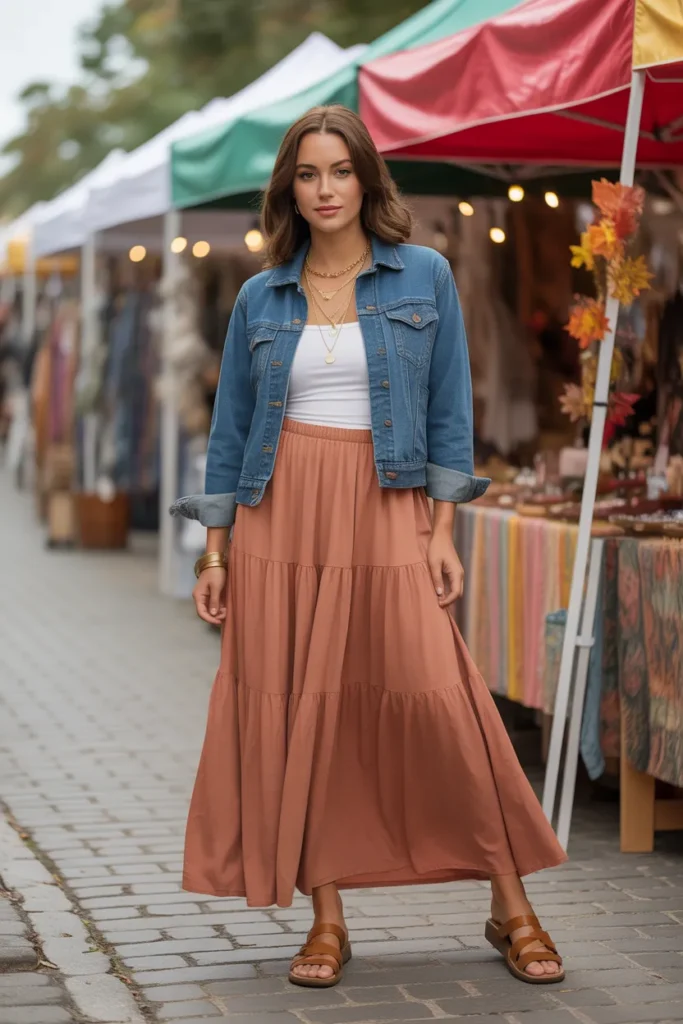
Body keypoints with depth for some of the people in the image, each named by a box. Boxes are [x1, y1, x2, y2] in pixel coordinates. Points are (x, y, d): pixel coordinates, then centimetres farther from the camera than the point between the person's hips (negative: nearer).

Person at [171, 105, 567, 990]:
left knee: (437, 699, -10)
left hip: (386, 514, -2)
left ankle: (511, 908, 3)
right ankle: (326, 919, 10)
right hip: (280, 516, 2)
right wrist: (215, 550, 6)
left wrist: (444, 532, -4)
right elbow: (232, 426, 12)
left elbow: (449, 411, 3)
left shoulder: (425, 277, 5)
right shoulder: (260, 299, 9)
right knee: (295, 710, 0)